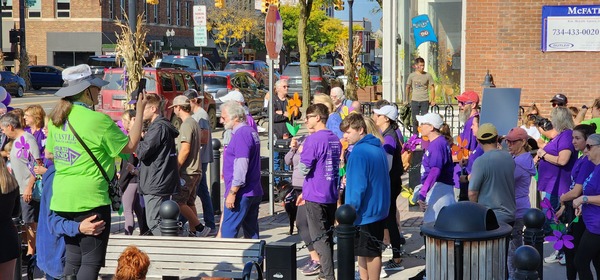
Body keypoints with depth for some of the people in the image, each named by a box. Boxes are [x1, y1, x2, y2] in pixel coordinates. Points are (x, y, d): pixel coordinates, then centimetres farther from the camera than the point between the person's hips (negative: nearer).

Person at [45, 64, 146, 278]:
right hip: (90, 199, -7)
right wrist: (140, 112, 2)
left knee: (72, 258, 15)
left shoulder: (57, 118, 8)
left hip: (62, 198, 8)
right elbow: (129, 146, -6)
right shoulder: (98, 120, -15)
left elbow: (49, 153, 19)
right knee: (91, 261, -1)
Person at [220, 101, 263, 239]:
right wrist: (227, 172, 26)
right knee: (251, 231, 12)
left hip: (242, 193, -10)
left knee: (228, 231, -6)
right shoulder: (250, 131, 15)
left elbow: (241, 167, -22)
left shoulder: (241, 135, -16)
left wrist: (232, 192, -20)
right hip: (255, 192, 10)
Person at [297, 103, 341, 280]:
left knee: (320, 239, -1)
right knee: (328, 237, 17)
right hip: (332, 195, 8)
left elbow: (304, 169, -17)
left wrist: (301, 153, 2)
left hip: (316, 197, -7)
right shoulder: (335, 139, 8)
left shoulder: (313, 139, -16)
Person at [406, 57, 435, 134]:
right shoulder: (412, 75, 2)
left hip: (425, 101, -1)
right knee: (415, 120, 5)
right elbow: (408, 87, 12)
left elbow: (432, 88, 5)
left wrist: (432, 100, -1)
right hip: (414, 101, 1)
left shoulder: (428, 75, -1)